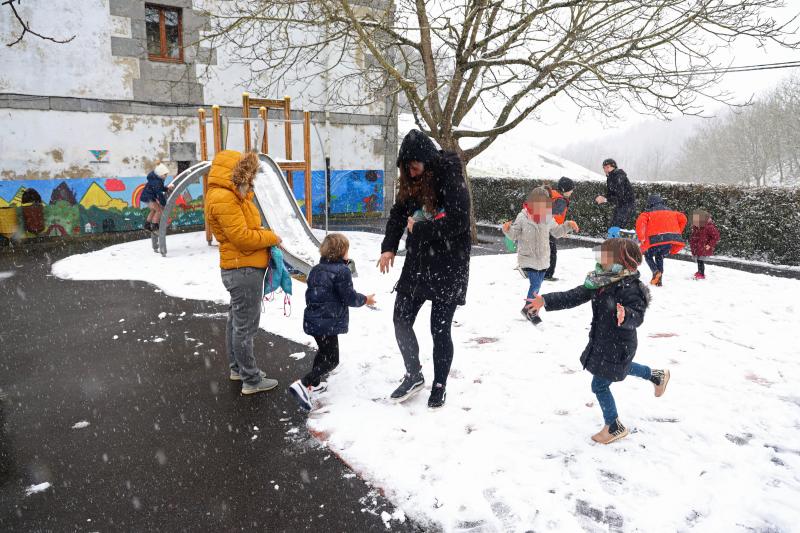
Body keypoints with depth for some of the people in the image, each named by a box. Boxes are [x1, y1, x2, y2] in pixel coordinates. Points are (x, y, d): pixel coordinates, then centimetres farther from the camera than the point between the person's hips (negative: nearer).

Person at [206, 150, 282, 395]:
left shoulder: (235, 195, 14)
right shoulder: (223, 198, -18)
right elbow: (241, 236, -22)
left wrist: (266, 237, -1)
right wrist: (271, 237, -10)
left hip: (242, 269, 11)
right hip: (243, 270, -11)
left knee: (236, 320, 21)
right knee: (245, 326, -1)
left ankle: (238, 368, 36)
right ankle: (251, 381, 9)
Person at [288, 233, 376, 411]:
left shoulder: (316, 269, 10)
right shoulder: (342, 271, -14)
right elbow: (349, 297, -12)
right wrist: (365, 300, 6)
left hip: (313, 320, 8)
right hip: (329, 323, -8)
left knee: (323, 351, 28)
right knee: (331, 360, -1)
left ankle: (314, 384, 34)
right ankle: (303, 384, -15)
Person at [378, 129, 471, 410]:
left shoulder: (452, 181, -16)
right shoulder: (412, 183, 6)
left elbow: (456, 223, -25)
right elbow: (398, 214, 8)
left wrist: (418, 229, -16)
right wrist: (389, 247, -7)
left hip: (448, 268, -6)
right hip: (417, 264, 7)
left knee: (440, 329, 3)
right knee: (402, 320, 8)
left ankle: (439, 386, 23)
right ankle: (413, 375, 29)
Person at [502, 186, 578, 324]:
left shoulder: (548, 217, 1)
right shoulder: (522, 217, -11)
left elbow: (556, 232, 16)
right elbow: (514, 236, -4)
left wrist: (568, 225, 3)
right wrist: (508, 229, -24)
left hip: (543, 259, 5)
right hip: (528, 258, -5)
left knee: (537, 285, 15)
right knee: (535, 284, -13)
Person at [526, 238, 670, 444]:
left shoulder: (629, 288, -27)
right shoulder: (600, 281, -2)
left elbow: (637, 316, -35)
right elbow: (574, 297, -1)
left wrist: (625, 315, -59)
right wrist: (546, 301, -7)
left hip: (618, 346, -9)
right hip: (602, 342, 9)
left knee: (599, 385, 2)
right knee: (623, 367, 36)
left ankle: (614, 427, 23)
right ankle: (657, 375, 60)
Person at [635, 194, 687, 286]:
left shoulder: (648, 213, 10)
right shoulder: (671, 212, 24)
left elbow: (640, 222, -9)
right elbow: (683, 218, 15)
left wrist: (641, 238, -5)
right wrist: (678, 233, 21)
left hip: (656, 240, -4)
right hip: (671, 240, 4)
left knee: (648, 256, 21)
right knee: (659, 258, 27)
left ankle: (656, 272, -6)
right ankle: (659, 280, 19)